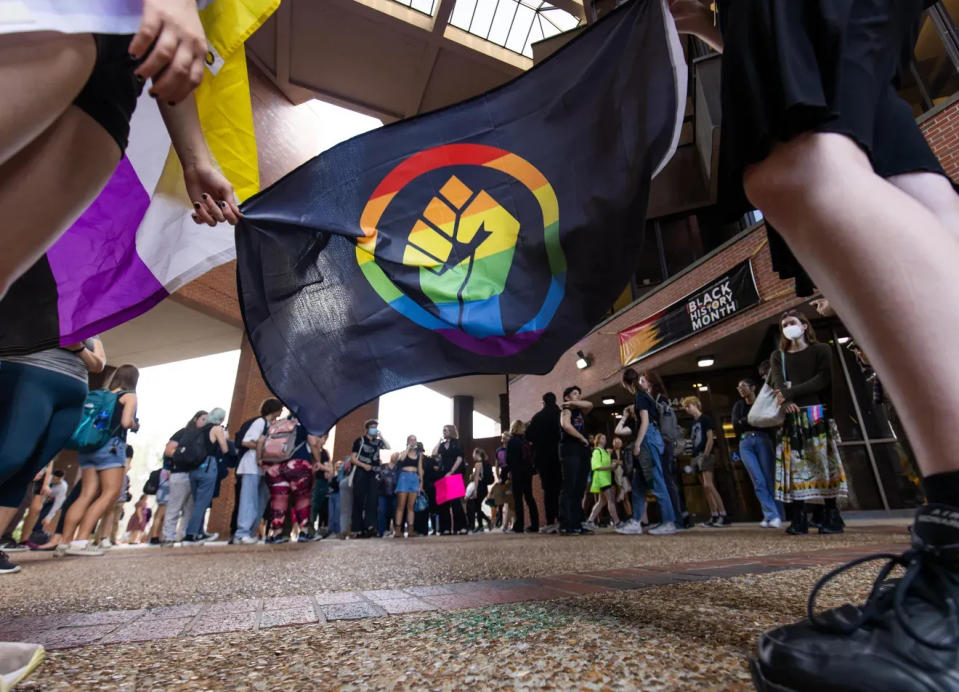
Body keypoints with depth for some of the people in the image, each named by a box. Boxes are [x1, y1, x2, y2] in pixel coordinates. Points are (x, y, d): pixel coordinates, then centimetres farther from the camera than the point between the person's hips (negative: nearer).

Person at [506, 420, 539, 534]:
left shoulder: (512, 441, -8)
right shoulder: (527, 441, 6)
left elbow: (508, 460, -9)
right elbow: (531, 456, 8)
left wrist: (509, 469, 7)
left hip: (517, 473, -5)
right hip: (528, 471, 5)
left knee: (518, 498, -1)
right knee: (529, 497, 12)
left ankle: (519, 525, -2)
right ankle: (534, 525, 11)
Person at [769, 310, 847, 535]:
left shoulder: (821, 350, 9)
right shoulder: (778, 356, 16)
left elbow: (823, 380, -6)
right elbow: (777, 382, -1)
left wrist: (789, 392, -14)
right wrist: (786, 401, -21)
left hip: (816, 413, -2)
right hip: (791, 417, 2)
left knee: (824, 464, -3)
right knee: (794, 466, -2)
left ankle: (832, 519, 3)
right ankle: (798, 522, -1)